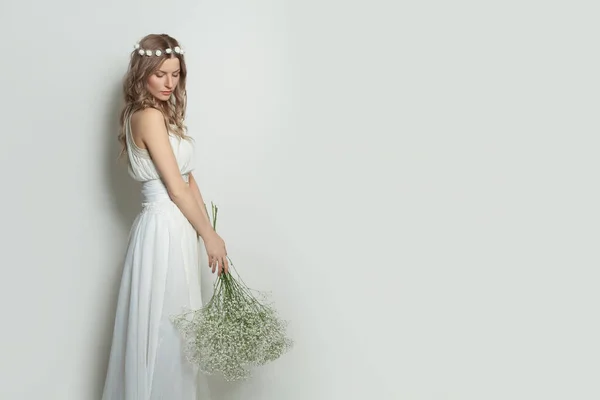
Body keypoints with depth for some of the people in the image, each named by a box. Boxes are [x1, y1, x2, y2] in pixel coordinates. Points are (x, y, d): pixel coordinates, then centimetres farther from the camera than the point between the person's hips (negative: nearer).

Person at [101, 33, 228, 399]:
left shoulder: (167, 114, 15)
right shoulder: (148, 116, -15)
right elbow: (176, 188, -16)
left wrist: (208, 232, 7)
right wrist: (210, 236, -8)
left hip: (177, 227, 9)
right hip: (165, 229, -9)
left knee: (174, 323, 17)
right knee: (164, 327, 2)